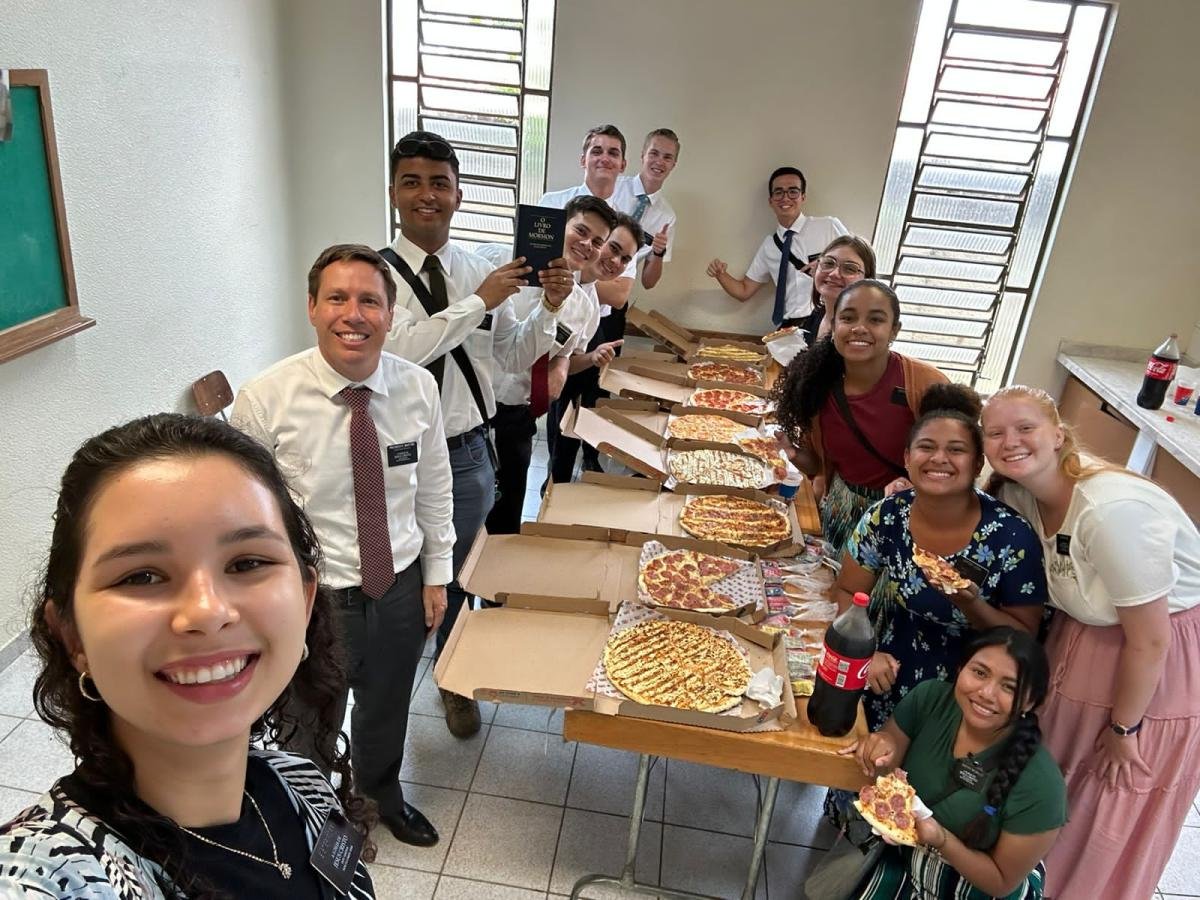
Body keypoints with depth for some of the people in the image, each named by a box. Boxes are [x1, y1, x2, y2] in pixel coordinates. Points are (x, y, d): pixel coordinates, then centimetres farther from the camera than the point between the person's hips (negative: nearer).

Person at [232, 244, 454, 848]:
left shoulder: (418, 388, -10)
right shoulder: (264, 400, -21)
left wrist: (436, 573, 6)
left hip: (402, 589, 3)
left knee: (387, 712, 29)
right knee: (311, 730, 22)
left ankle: (383, 795, 61)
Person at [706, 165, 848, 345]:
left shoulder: (828, 226, 6)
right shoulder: (769, 245, 17)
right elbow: (744, 292, 19)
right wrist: (721, 275, 1)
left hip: (827, 322, -3)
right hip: (788, 329, 3)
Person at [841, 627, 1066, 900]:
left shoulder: (1040, 787, -30)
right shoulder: (930, 698, -20)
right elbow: (883, 774, -5)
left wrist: (942, 840, -32)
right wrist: (881, 753, -27)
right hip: (900, 854, 3)